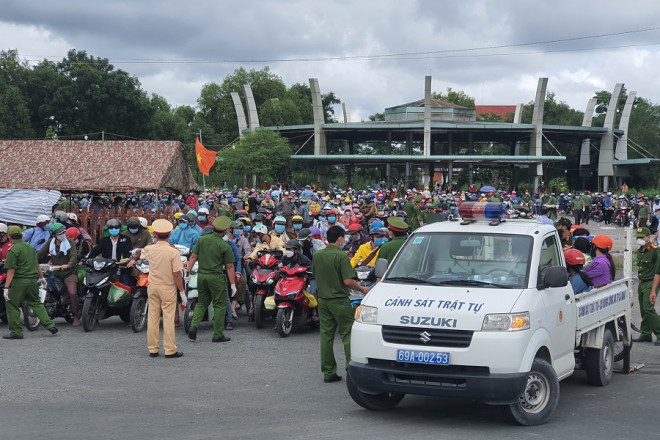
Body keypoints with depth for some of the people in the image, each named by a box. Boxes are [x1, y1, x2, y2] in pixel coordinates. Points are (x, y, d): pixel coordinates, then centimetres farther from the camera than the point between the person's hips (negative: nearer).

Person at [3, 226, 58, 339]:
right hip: (32, 280, 7)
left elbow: (11, 271, -16)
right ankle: (50, 325, 9)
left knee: (12, 305, 6)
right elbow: (37, 265, 18)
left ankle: (16, 332, 7)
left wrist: (6, 287, -15)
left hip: (19, 282, -7)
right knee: (36, 303, 18)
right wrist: (41, 277, 31)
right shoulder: (30, 247, 10)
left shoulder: (13, 250, -12)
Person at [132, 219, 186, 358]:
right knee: (168, 319, -2)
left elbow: (140, 252, 24)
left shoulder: (149, 249, -1)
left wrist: (135, 257, 48)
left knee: (152, 317, 9)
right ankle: (170, 350, 0)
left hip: (152, 286, 4)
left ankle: (152, 349, 14)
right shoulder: (173, 252, -15)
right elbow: (177, 274, -15)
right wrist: (182, 291, -6)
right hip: (168, 288, -4)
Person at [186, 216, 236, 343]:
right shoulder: (225, 246, -9)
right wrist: (233, 284, -2)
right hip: (216, 277, -4)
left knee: (202, 302, 19)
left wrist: (188, 272, 11)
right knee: (219, 305, 5)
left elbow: (193, 257, 4)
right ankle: (218, 335, 7)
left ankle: (193, 326, 0)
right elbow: (229, 266, -7)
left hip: (201, 275, 5)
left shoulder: (201, 240, 2)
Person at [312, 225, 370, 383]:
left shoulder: (317, 256, 5)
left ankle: (328, 372, 12)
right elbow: (348, 281, -19)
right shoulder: (341, 256, -16)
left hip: (323, 300, 6)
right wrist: (363, 289, -5)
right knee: (347, 334, 1)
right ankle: (351, 368, -2)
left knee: (326, 336, 8)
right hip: (339, 301, -6)